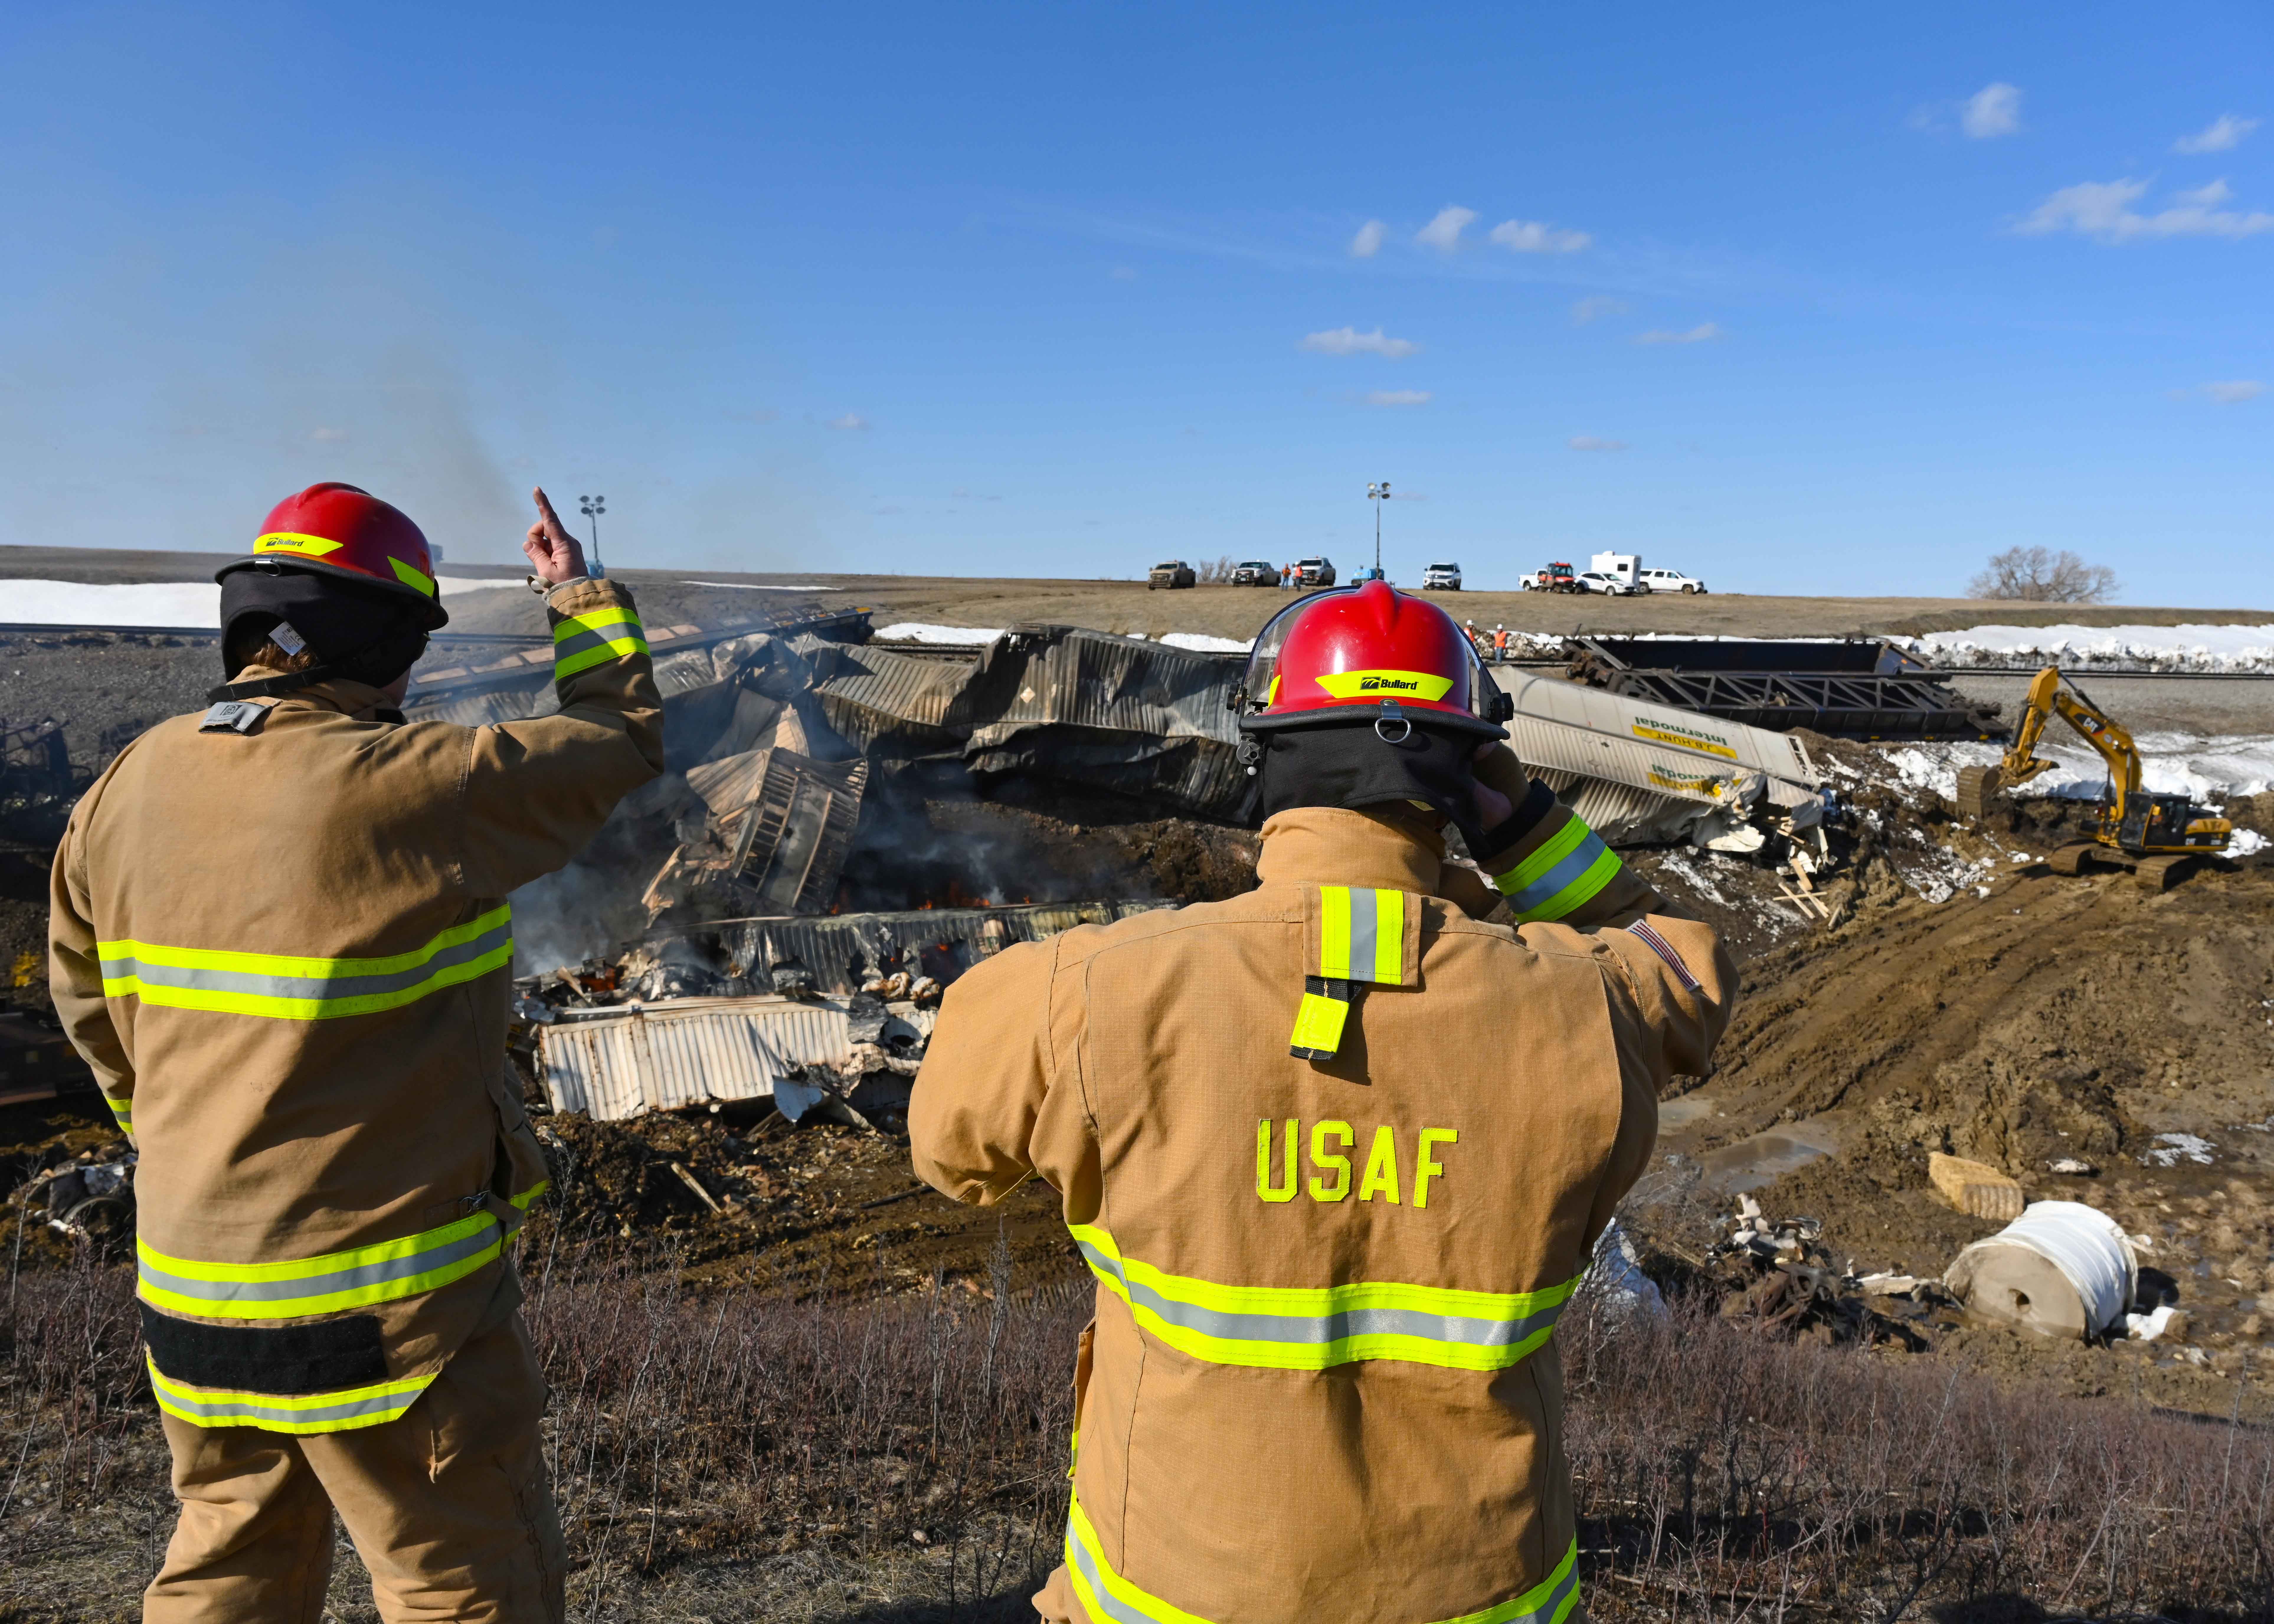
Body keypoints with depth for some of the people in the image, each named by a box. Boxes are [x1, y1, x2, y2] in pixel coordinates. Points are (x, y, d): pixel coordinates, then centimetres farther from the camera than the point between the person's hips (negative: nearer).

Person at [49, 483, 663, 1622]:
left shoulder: (133, 786, -1)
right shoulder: (411, 791, -22)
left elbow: (90, 999, 12)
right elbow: (621, 739, -8)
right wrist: (580, 600, 9)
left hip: (193, 1282, 7)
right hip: (387, 1298, -7)